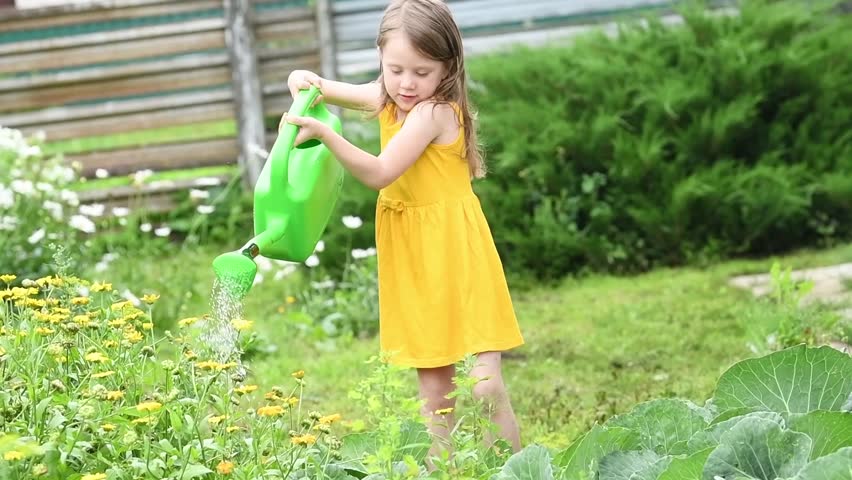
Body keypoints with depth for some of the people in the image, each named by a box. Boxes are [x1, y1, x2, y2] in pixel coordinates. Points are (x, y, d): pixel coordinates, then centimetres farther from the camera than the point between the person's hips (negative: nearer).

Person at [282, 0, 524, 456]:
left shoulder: (435, 112, -19)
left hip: (455, 254, -7)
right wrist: (306, 82, -6)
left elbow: (380, 173, -25)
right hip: (412, 260, 7)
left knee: (484, 384, -11)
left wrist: (324, 133, -32)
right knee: (433, 389, 10)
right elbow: (322, 89, 17)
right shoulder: (390, 100, 5)